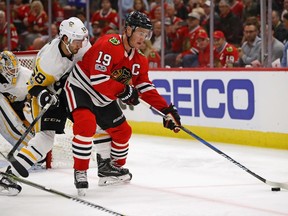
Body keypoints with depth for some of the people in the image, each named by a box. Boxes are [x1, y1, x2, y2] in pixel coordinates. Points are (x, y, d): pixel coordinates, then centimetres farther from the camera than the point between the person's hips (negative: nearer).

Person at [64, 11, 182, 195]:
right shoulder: (109, 45, -27)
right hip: (80, 88, -9)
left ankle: (114, 167, 34)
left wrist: (167, 109, -6)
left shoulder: (139, 59, 1)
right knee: (86, 124, -30)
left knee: (123, 131, 12)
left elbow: (146, 88, 4)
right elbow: (98, 79, -33)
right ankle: (80, 172, -21)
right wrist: (124, 91, -27)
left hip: (104, 99, 9)